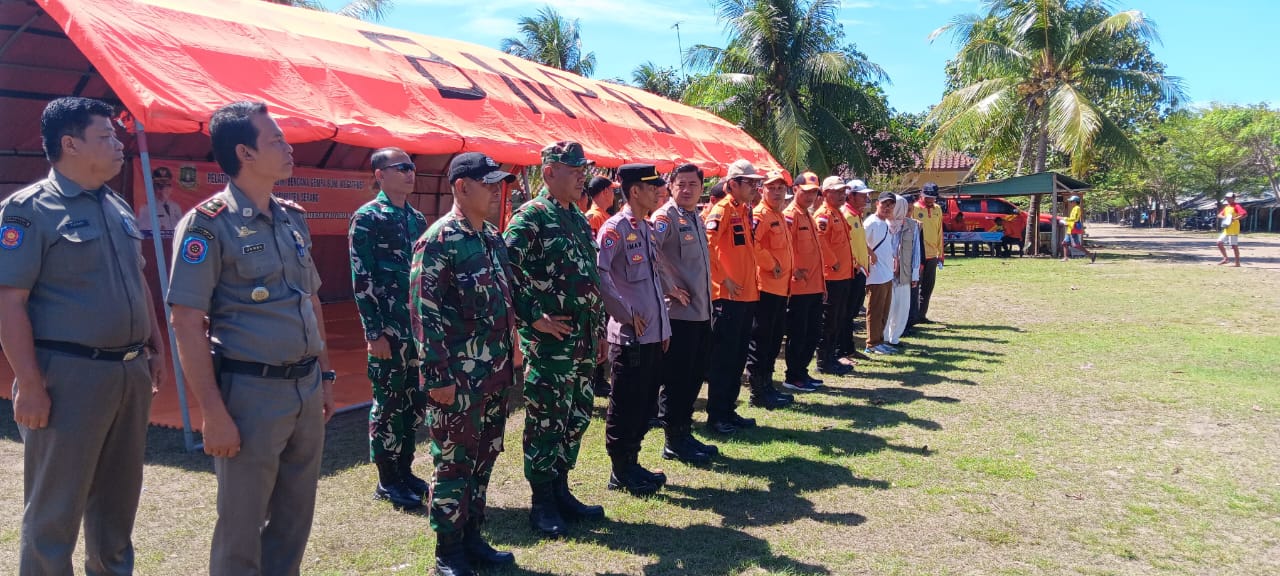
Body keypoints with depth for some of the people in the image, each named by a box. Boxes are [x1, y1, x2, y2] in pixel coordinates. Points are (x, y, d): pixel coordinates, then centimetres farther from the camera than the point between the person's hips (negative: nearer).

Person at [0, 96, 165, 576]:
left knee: (118, 497, 19)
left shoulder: (118, 207, 13)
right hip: (68, 374, -7)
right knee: (55, 509, 4)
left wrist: (155, 346, 16)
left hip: (130, 372, 7)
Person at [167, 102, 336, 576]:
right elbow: (187, 323, -15)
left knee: (295, 517, 17)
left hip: (306, 388, 6)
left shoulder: (293, 218, 9)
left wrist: (325, 375, 15)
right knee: (241, 526, 7)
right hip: (250, 392, -6)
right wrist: (214, 414, -17)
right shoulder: (208, 223, -11)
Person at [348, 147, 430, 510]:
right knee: (388, 404, 3)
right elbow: (361, 280, -12)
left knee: (416, 402, 13)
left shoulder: (417, 218, 12)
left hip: (419, 327, 7)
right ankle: (387, 481, 15)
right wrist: (375, 332, -16)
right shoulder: (367, 218, -8)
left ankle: (405, 470, 27)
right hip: (388, 331, -7)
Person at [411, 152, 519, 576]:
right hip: (458, 378, -8)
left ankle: (472, 539, 30)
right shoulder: (438, 242, -14)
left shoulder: (494, 238, 11)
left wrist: (508, 363, 17)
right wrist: (437, 377, -19)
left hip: (495, 374, 8)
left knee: (483, 459, 16)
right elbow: (425, 314, -17)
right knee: (454, 463, 4)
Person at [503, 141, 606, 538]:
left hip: (584, 341, 8)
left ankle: (560, 490, 28)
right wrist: (534, 317, -17)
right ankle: (542, 503, 13)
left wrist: (600, 328, 19)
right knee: (545, 421, 0)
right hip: (549, 341, -8)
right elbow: (506, 270, -19)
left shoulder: (579, 219, 15)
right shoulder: (530, 217, -11)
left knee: (577, 417, 14)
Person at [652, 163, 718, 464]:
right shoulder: (665, 217, -12)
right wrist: (668, 287, -19)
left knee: (694, 377, 14)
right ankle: (674, 442, 9)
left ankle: (684, 432, 25)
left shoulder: (697, 219, 15)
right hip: (678, 312, -9)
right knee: (676, 379, 0)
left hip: (701, 312, 9)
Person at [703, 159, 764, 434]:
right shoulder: (722, 209, -10)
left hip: (747, 295, 8)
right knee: (723, 357, -2)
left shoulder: (746, 210, 15)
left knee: (739, 357, 13)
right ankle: (716, 416, 6)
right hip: (727, 295, -8)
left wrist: (751, 281, 13)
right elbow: (707, 246, -21)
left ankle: (729, 410, 23)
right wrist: (723, 279, -18)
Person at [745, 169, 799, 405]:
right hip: (765, 286, -10)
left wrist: (791, 268, 17)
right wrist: (771, 265, -18)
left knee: (774, 340, 14)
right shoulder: (760, 214, -11)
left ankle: (767, 385, 22)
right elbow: (751, 243, -27)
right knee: (760, 341, -4)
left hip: (781, 287, 10)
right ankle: (758, 392, 1)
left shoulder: (779, 216, 18)